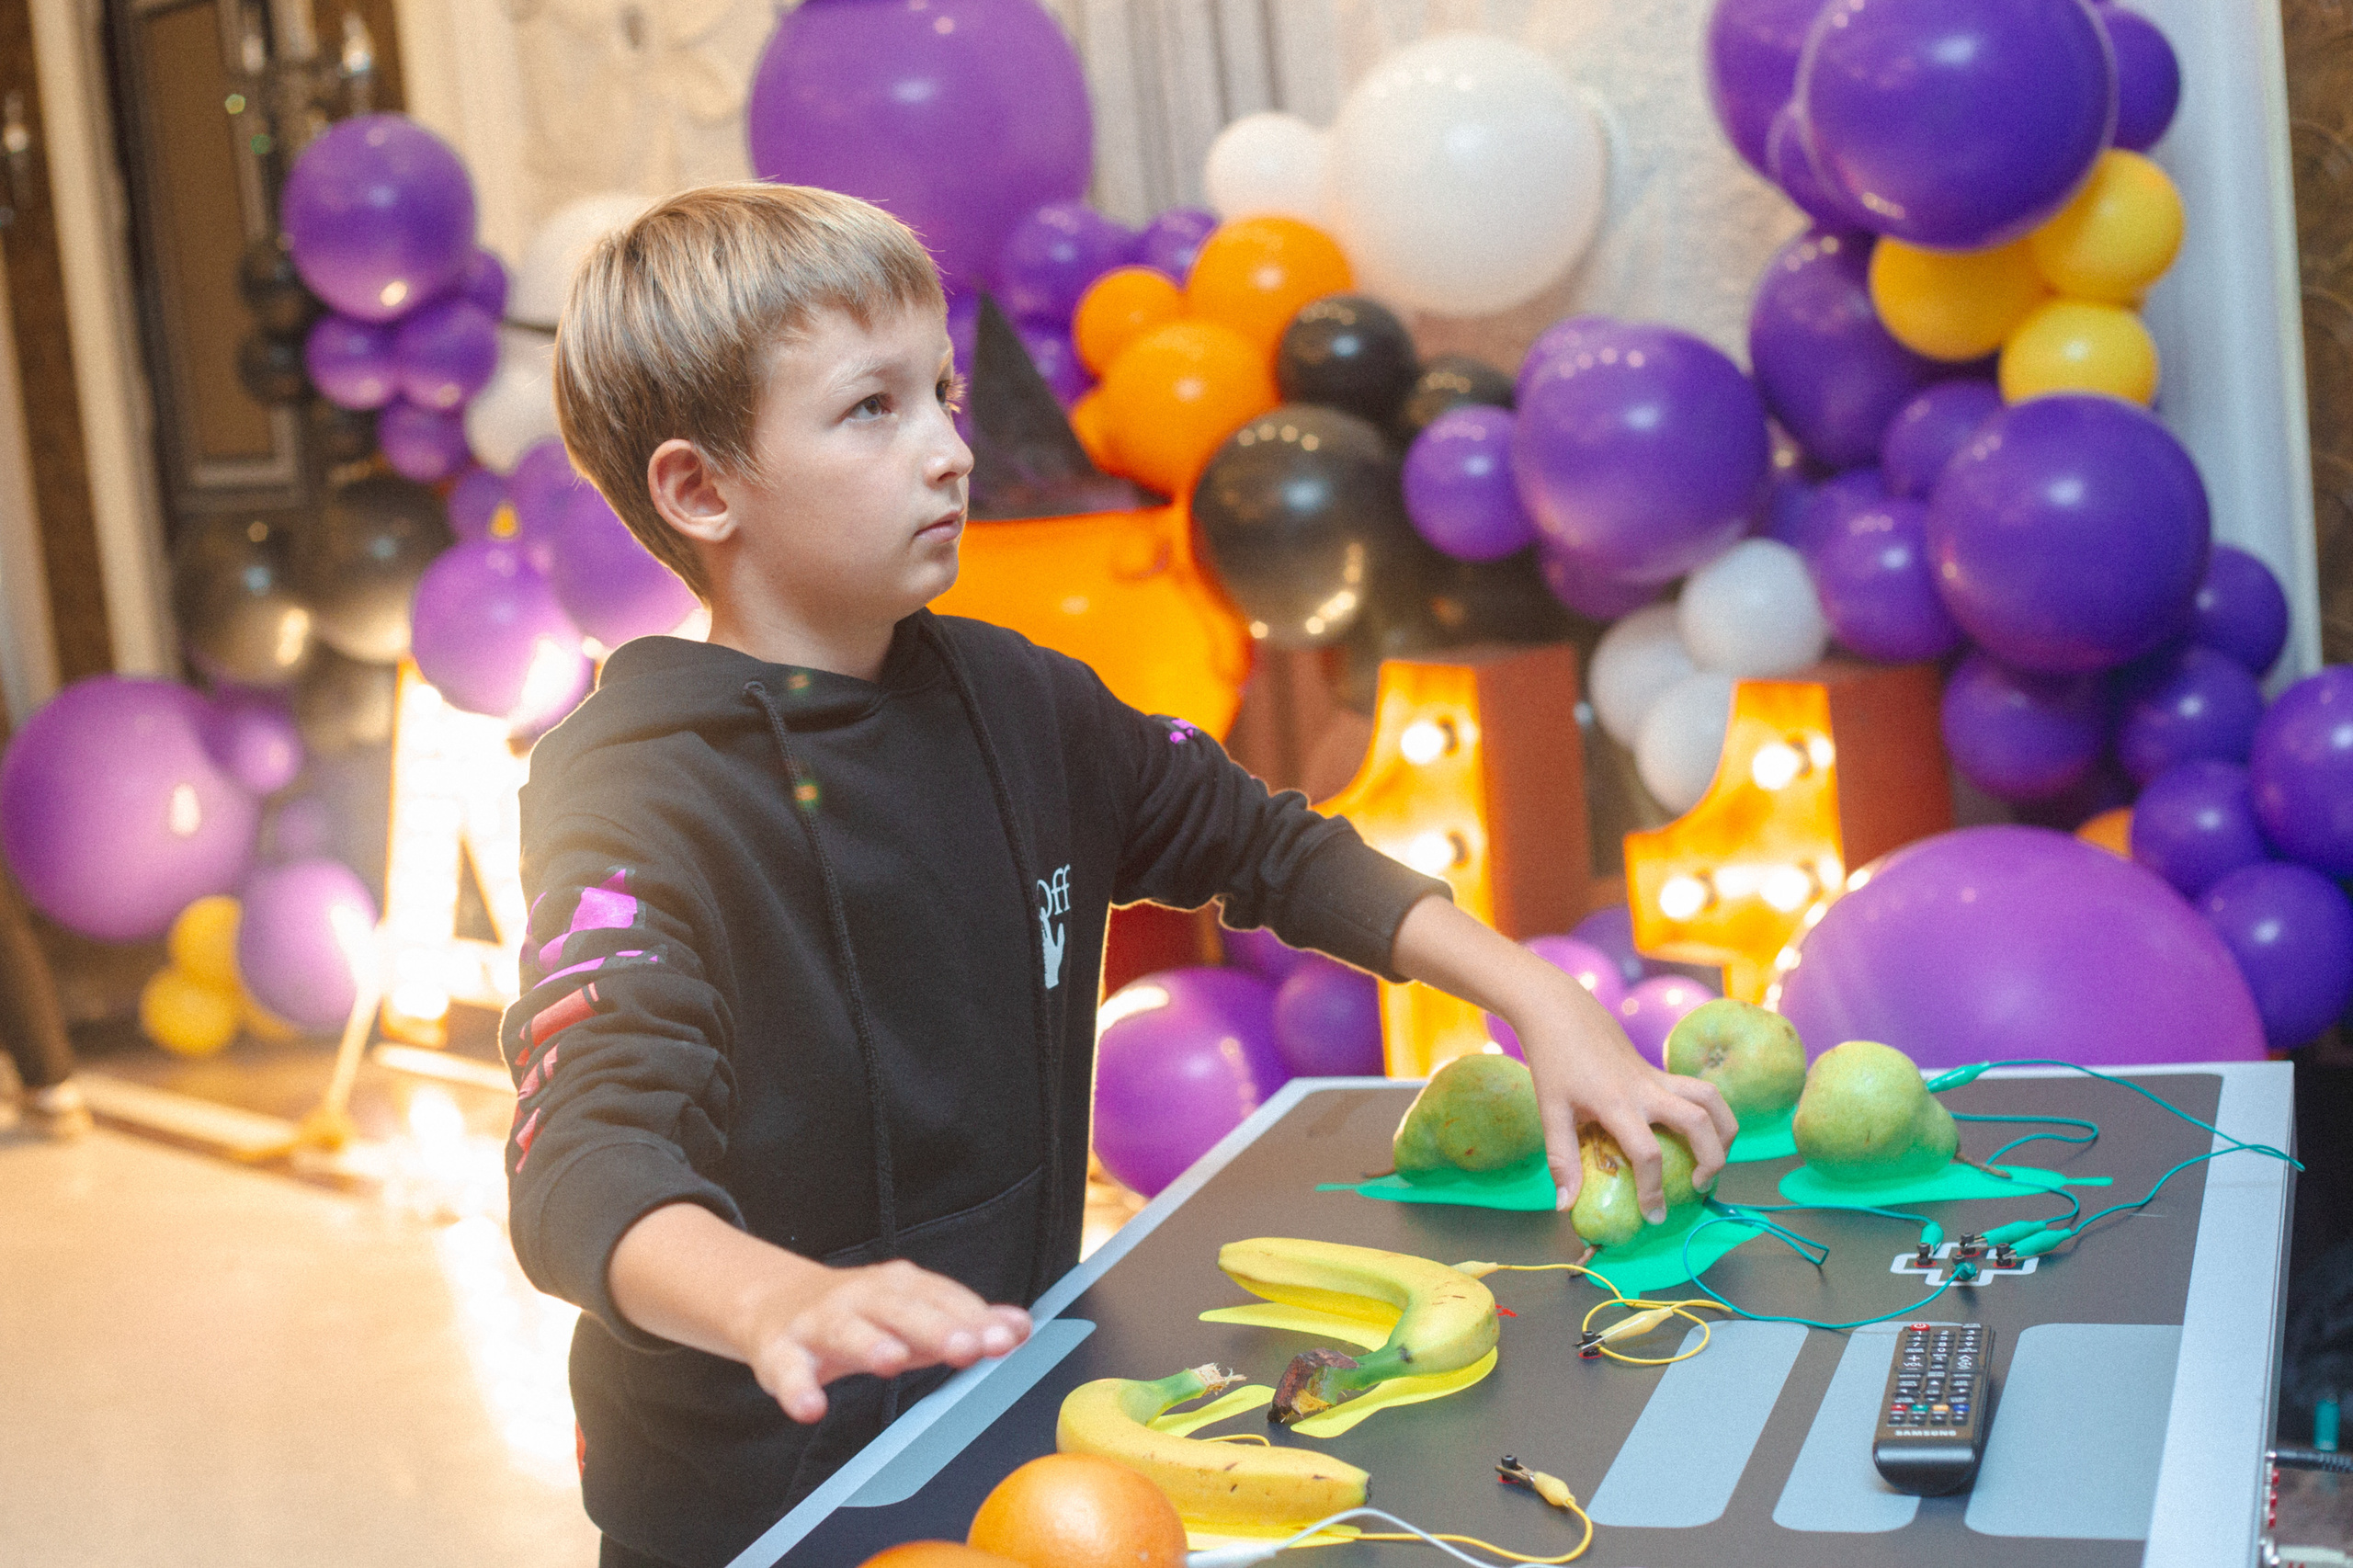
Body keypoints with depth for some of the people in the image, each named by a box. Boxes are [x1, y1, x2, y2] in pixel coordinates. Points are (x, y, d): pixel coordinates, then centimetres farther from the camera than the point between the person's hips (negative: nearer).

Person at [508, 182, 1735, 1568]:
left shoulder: (1017, 707, 6)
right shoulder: (638, 791, -14)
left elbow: (1272, 847, 15)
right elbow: (590, 1156, -27)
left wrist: (1546, 1003, 4)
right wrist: (784, 1304, -47)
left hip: (1016, 1421, 5)